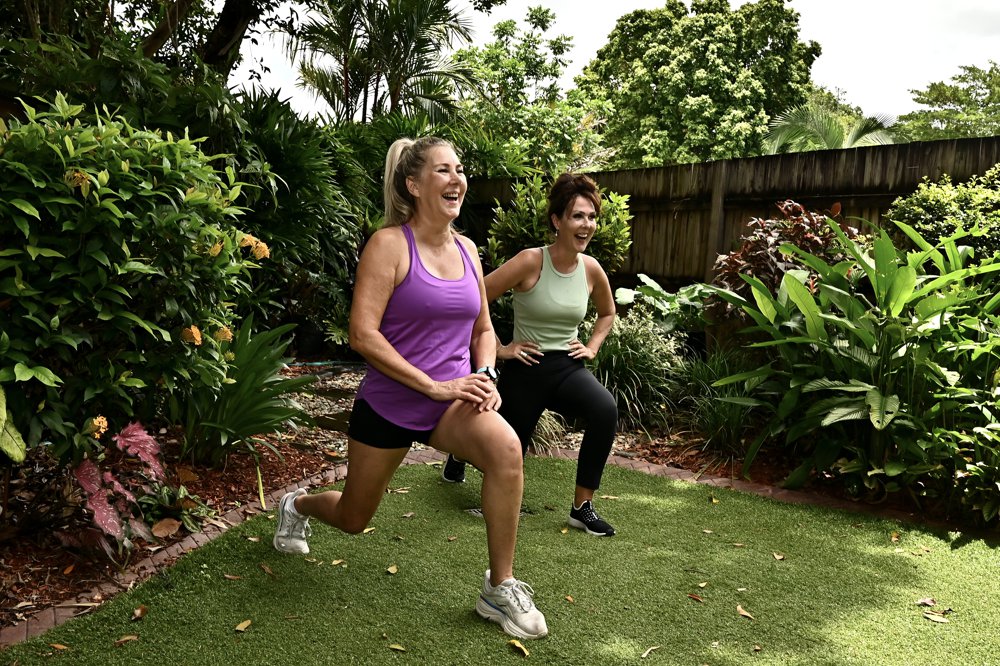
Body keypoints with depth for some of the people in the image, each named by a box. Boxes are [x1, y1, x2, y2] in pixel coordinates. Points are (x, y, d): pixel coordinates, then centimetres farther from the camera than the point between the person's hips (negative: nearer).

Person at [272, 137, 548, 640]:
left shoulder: (466, 249, 3)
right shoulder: (390, 244, -14)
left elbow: (483, 329, 13)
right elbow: (362, 335, -21)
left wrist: (485, 377, -6)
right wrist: (433, 386, -24)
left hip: (452, 401, 4)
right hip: (388, 405, -3)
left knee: (505, 447, -30)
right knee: (354, 519, 16)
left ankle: (500, 589, -13)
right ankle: (296, 505, 53)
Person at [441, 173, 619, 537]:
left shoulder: (591, 269, -2)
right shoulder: (530, 261, -17)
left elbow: (607, 313, 20)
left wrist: (591, 347, 7)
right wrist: (497, 348, -12)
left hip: (568, 367, 3)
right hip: (526, 369, -3)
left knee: (605, 409, -30)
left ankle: (582, 507, -15)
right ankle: (461, 451, 50)